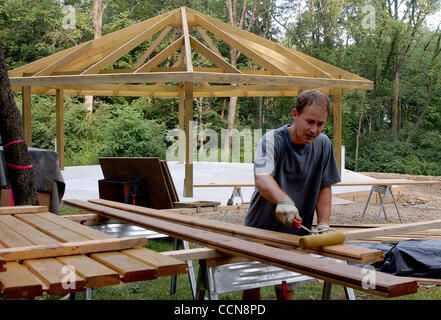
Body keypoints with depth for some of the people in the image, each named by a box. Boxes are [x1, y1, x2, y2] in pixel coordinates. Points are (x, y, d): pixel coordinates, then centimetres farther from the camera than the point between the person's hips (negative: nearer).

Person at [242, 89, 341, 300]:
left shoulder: (323, 144, -4)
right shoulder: (273, 140, -18)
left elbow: (324, 187, 3)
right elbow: (261, 179, -37)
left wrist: (323, 224, -9)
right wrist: (284, 200, -55)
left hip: (295, 234, 2)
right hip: (259, 227, -2)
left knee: (286, 289, 5)